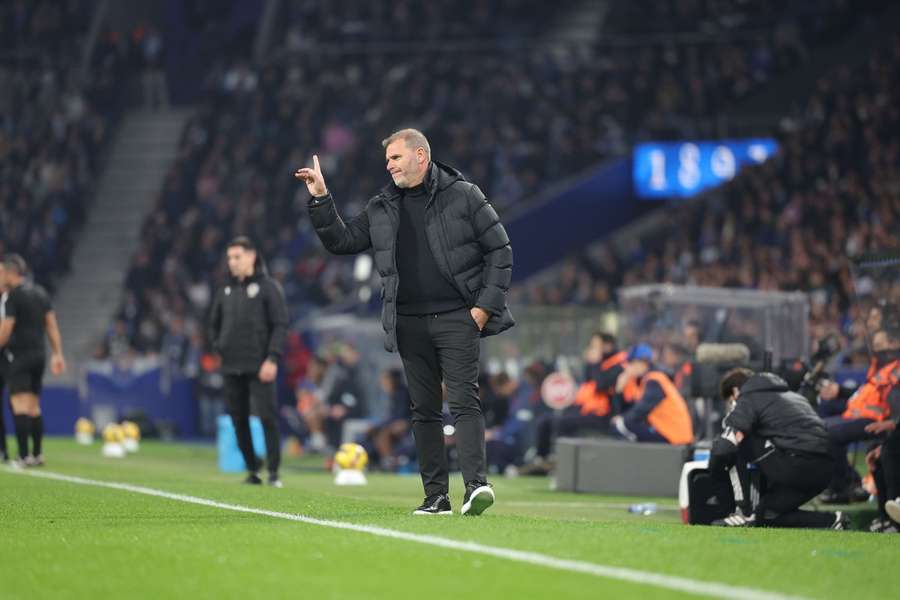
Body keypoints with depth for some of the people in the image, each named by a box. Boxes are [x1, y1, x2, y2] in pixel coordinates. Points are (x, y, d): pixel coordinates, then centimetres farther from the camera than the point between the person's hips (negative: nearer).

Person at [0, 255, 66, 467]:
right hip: (39, 354, 8)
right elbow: (52, 325, 12)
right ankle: (38, 455, 14)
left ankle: (24, 455, -15)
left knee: (20, 405, -9)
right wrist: (58, 354, 14)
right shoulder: (40, 292, 12)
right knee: (34, 406, 14)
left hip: (19, 355, -8)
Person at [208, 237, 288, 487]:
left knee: (267, 417, -10)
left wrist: (272, 359, -15)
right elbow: (214, 323, 28)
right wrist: (219, 347, 12)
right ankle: (252, 470, 14)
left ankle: (273, 472, -6)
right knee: (238, 420, 5)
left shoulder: (268, 287, -2)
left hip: (259, 367, -6)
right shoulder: (226, 291, 15)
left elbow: (280, 325, -7)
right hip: (231, 366, 6)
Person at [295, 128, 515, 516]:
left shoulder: (463, 196, 0)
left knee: (464, 401, -16)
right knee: (424, 410, 6)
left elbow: (500, 250, 0)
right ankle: (436, 496, 10)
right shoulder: (382, 208, 13)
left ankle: (476, 484, -25)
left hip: (457, 319, -5)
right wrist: (320, 200, 6)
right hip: (409, 324, 5)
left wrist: (485, 306, -7)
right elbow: (341, 240, 18)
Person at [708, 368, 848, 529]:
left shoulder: (748, 400, 5)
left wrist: (715, 472, 16)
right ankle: (831, 520, 8)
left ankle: (744, 513, 1)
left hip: (797, 466, -8)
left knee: (738, 441, 6)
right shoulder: (791, 395, 31)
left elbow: (723, 448, -4)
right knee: (766, 515, 21)